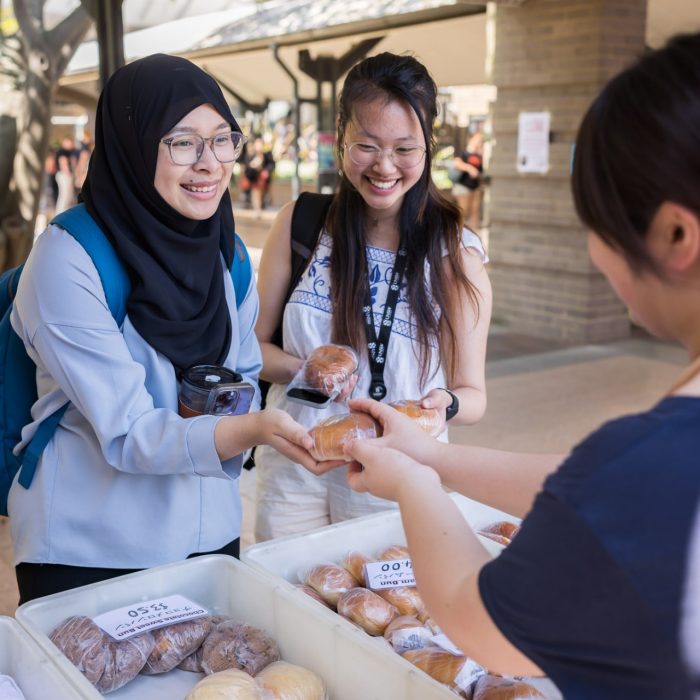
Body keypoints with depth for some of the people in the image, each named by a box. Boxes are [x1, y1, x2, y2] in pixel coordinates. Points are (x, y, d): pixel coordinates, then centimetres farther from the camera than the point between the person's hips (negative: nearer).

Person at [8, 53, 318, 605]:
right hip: (89, 554, -5)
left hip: (211, 536, 6)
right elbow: (126, 432, -22)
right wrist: (252, 430, -37)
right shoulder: (68, 259, -19)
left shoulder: (226, 251, 1)